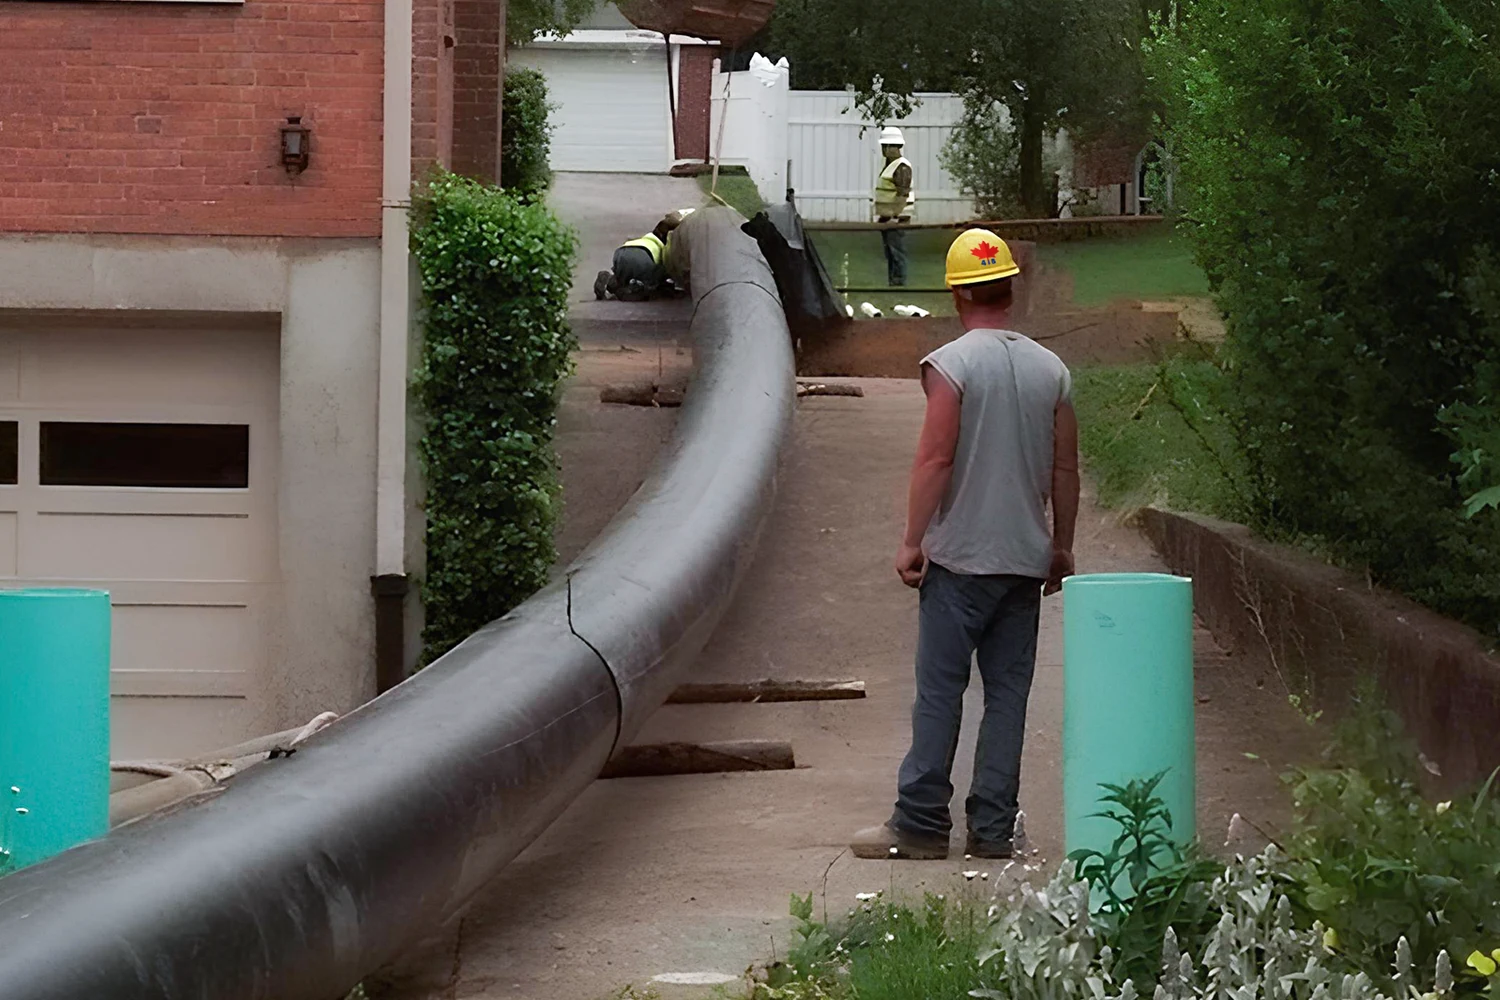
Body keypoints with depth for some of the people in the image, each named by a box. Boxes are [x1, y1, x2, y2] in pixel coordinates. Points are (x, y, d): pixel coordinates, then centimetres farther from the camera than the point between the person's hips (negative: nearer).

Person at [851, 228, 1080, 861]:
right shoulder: (1050, 370, 6)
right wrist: (1061, 546, 18)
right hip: (1026, 556, 4)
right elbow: (1065, 469, 9)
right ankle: (993, 827, 6)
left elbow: (935, 460, -13)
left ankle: (921, 822, -1)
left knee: (939, 691, -1)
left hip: (961, 555, -4)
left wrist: (913, 539, -7)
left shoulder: (951, 364, -9)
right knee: (1008, 693, 6)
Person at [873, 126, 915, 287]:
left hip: (896, 219, -10)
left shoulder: (902, 167, -14)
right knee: (890, 254, 13)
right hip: (887, 218, 10)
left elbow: (903, 194, -21)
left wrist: (895, 217, -24)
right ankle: (891, 282, 17)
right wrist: (881, 216, 21)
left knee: (897, 253, -9)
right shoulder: (888, 165, 17)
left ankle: (899, 283, -9)